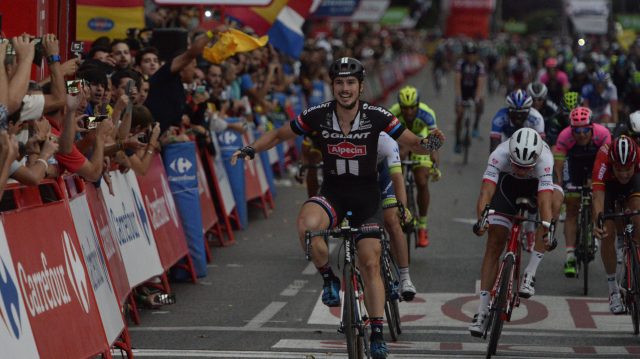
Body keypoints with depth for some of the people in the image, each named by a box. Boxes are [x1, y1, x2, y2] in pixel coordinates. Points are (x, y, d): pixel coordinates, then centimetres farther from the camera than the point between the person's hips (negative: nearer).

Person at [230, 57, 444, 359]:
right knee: (307, 224, -33)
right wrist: (251, 149, -13)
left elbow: (413, 144, -5)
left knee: (370, 264, -5)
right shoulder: (317, 116, -11)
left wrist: (428, 142, -28)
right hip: (332, 192, 0)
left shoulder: (377, 117, -12)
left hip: (366, 194, 0)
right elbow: (278, 135, 3)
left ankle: (377, 334, 7)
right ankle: (329, 279, -8)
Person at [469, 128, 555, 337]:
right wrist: (481, 219, -63)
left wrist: (546, 228, -64)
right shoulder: (500, 155, -38)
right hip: (507, 182, 0)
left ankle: (530, 274, -26)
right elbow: (487, 190, -46)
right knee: (494, 244, -9)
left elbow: (544, 199, -49)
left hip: (537, 183, 0)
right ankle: (483, 311, -3)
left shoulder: (544, 160, -40)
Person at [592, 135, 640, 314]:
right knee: (607, 234, -13)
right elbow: (598, 198, -49)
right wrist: (597, 223, -65)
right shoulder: (603, 160, -41)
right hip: (608, 185, -1)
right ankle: (613, 289, 4)